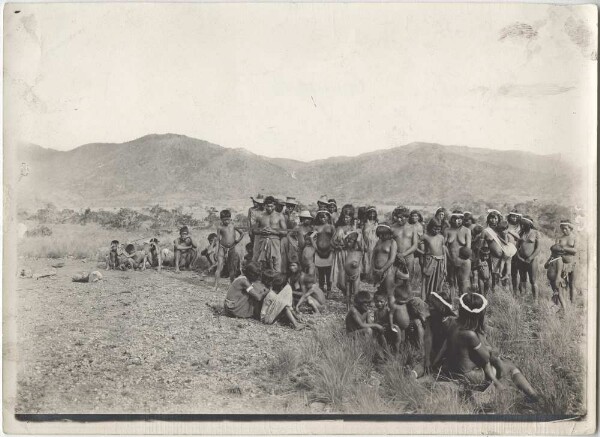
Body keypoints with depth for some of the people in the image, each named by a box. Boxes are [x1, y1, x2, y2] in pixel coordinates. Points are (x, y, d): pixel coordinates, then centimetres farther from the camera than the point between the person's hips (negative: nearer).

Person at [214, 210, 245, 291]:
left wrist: (238, 240, 5)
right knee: (219, 266, -10)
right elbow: (218, 239, 4)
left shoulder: (233, 226, 5)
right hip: (222, 248, -2)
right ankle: (216, 285, -12)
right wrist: (217, 249, -3)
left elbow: (242, 233, 14)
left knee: (232, 268, 8)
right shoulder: (220, 228, 0)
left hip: (232, 249, 2)